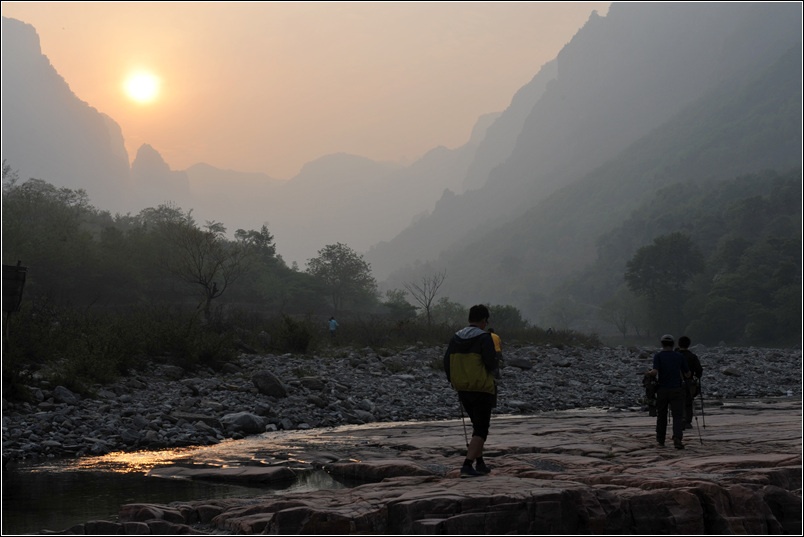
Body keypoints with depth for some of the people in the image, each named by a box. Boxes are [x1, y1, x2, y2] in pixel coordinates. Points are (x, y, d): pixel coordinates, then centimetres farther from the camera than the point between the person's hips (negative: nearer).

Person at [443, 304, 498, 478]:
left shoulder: (455, 338, 5)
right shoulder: (484, 338, -13)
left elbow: (447, 362, 6)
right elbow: (491, 363, -19)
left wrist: (454, 382, 17)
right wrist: (495, 364, 4)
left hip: (462, 390, 7)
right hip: (482, 390, -6)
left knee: (477, 426, 22)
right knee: (481, 429, -2)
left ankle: (480, 464, 24)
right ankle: (467, 465, -14)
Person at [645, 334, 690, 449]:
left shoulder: (658, 356, -4)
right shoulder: (679, 356, 2)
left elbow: (655, 372, -18)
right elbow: (687, 375, 4)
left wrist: (649, 373, 4)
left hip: (662, 390, 0)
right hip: (677, 390, 0)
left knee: (661, 415, 17)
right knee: (678, 416, -4)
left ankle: (660, 439, 28)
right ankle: (677, 439, -25)